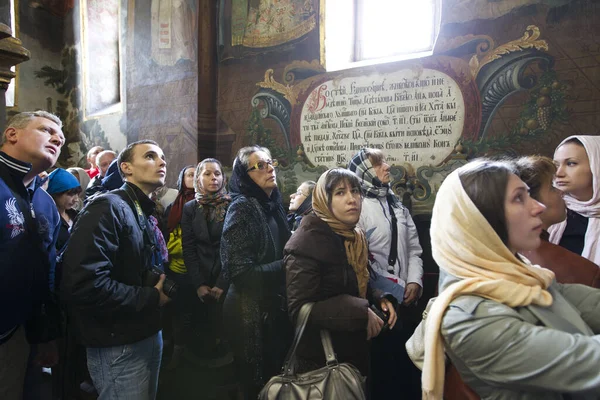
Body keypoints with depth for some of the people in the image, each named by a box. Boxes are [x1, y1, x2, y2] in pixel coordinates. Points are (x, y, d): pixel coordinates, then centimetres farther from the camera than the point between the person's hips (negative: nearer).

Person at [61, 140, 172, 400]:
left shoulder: (146, 214, 14)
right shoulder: (108, 208, -17)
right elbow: (85, 284, -29)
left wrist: (164, 287, 1)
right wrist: (151, 298, -18)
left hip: (148, 334, 9)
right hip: (119, 344, -9)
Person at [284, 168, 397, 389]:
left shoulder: (355, 237, 3)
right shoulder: (307, 242, -23)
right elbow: (299, 309, -26)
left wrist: (380, 299, -6)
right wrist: (360, 314, -30)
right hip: (321, 358, -8)